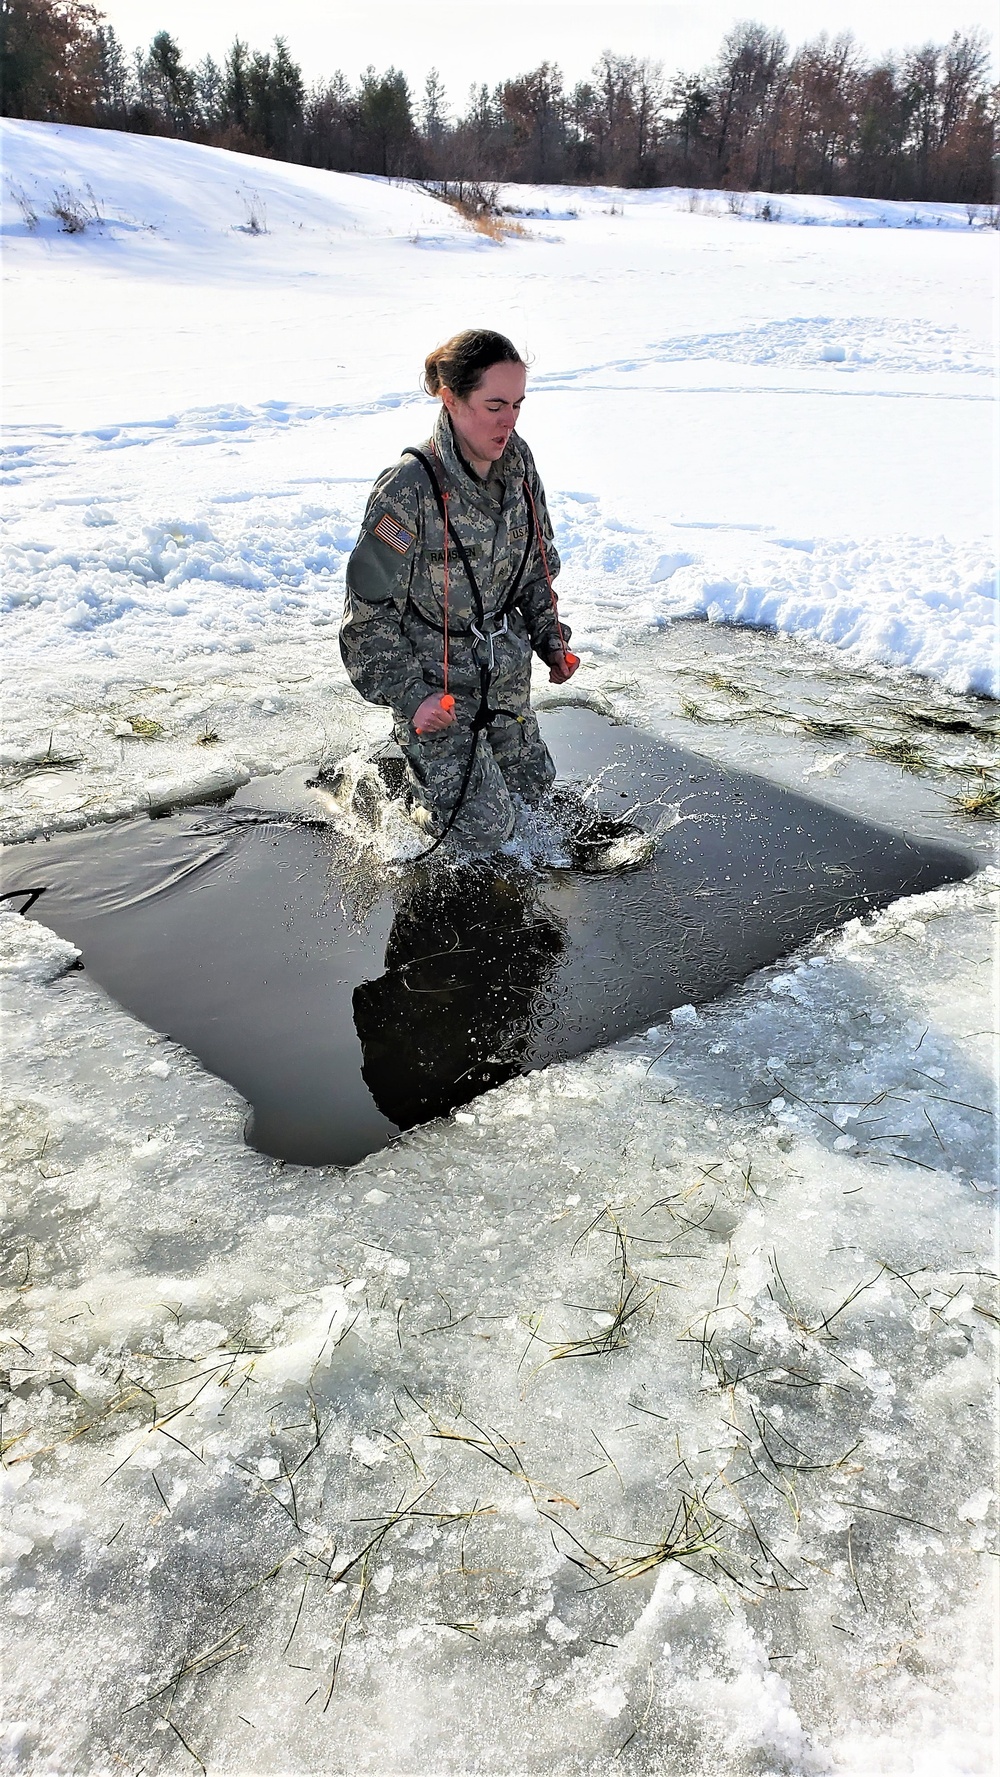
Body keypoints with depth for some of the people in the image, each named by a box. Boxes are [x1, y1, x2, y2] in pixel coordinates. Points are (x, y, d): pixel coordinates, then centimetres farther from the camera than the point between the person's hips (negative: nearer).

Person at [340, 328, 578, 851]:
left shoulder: (517, 462, -5)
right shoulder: (409, 488, -25)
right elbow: (369, 608, -20)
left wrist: (552, 641, 6)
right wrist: (409, 695, -23)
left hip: (505, 672, 7)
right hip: (435, 681, -6)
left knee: (532, 788, 20)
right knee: (487, 827, -3)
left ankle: (424, 754, 40)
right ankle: (416, 773, 26)